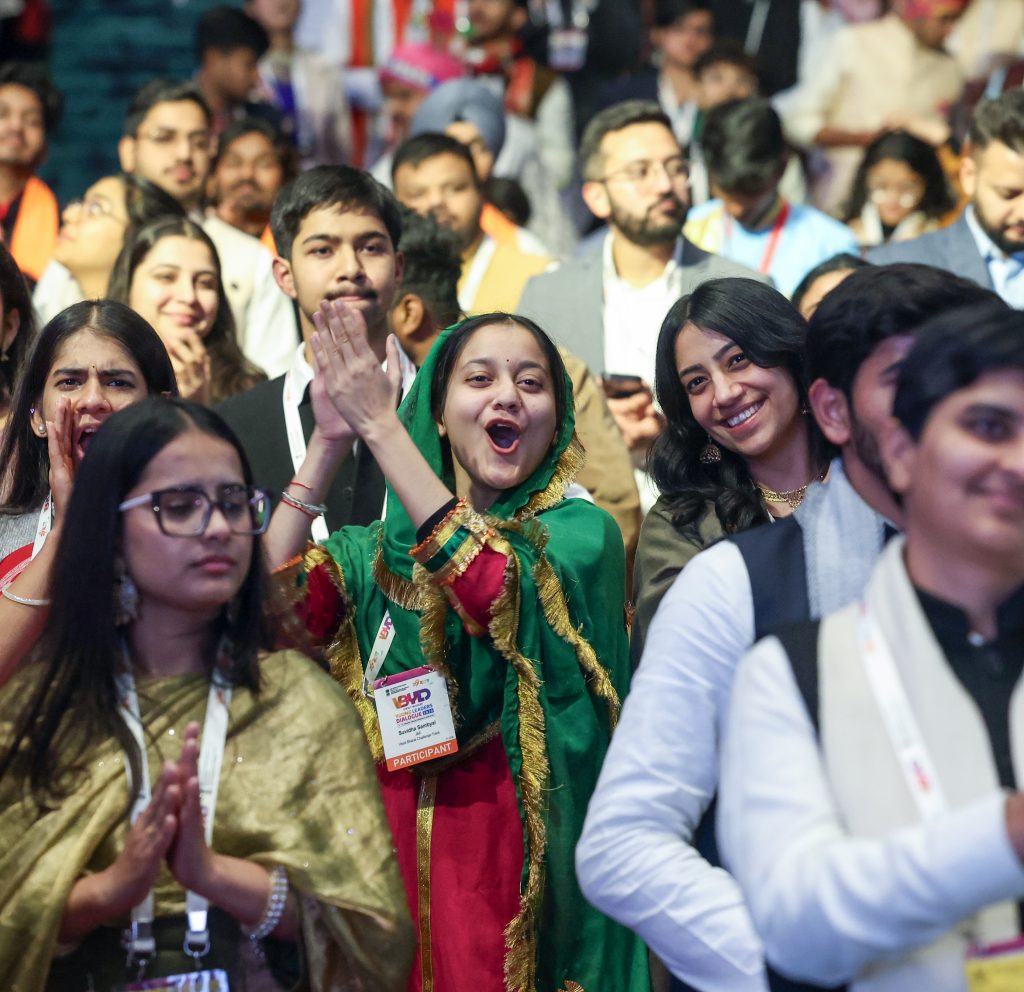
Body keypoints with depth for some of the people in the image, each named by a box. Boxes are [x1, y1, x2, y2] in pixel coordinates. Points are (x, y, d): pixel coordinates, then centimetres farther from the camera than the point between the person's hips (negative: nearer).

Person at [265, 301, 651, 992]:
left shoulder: (581, 531, 0)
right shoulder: (373, 552, 9)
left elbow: (500, 590, -20)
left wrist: (379, 425, -17)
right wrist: (330, 443, -9)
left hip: (517, 855, -3)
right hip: (391, 850, 3)